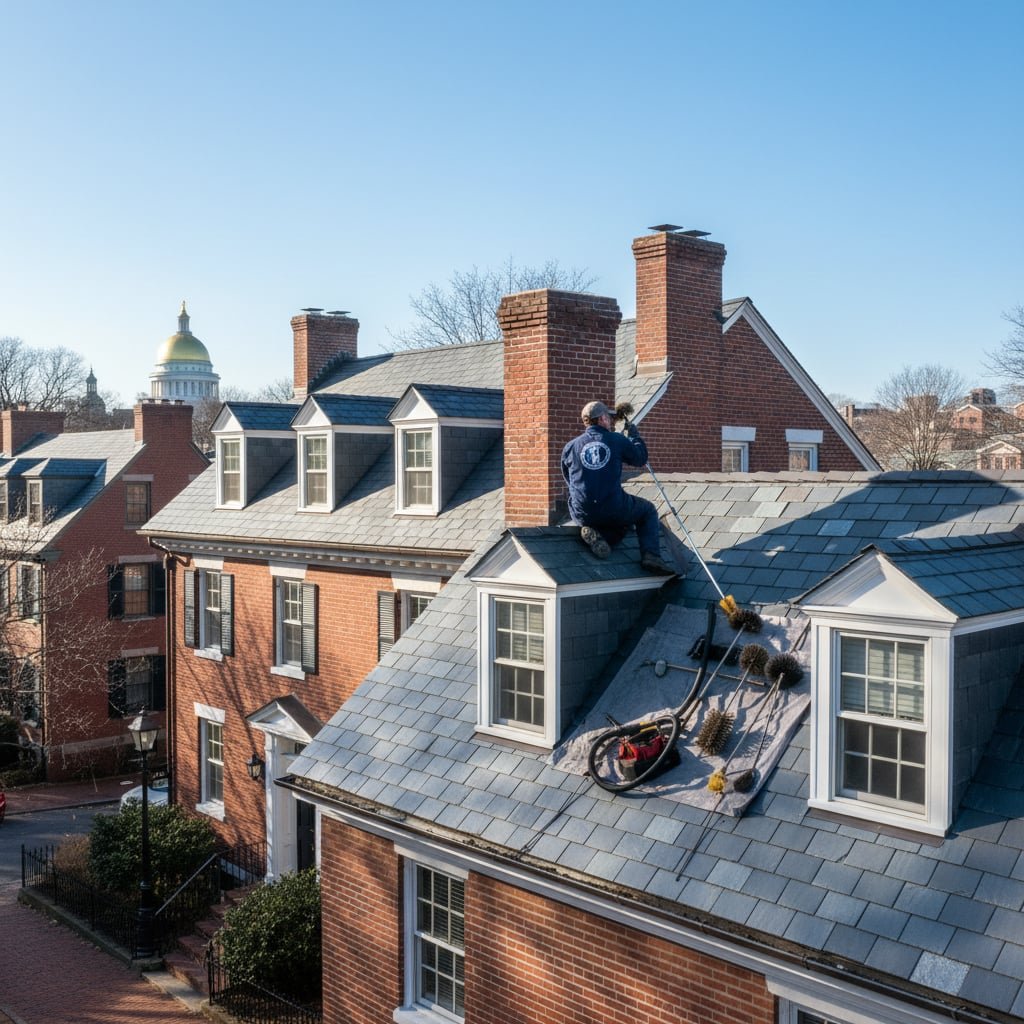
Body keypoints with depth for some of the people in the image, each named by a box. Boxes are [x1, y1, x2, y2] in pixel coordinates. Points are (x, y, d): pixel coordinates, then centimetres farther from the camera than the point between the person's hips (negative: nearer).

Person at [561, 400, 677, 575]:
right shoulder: (618, 440, 0)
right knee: (648, 510, 25)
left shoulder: (570, 447, 7)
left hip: (582, 514, 4)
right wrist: (633, 435, 33)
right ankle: (651, 556, 4)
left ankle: (594, 534, -1)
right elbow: (641, 458, 16)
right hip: (614, 510, -4)